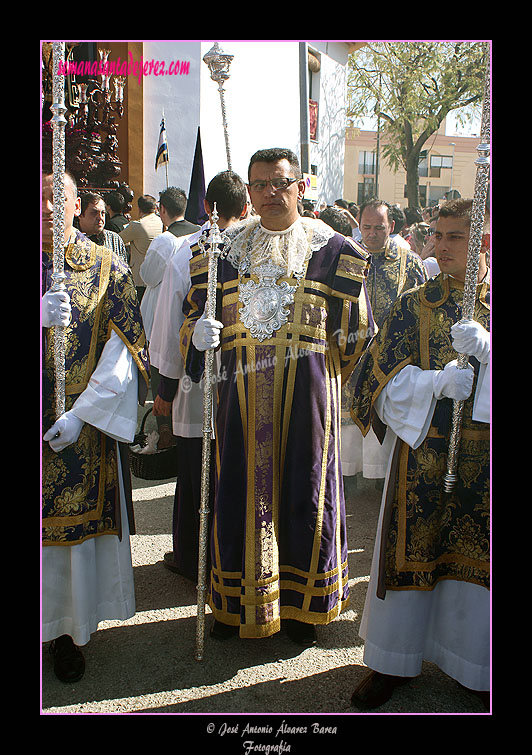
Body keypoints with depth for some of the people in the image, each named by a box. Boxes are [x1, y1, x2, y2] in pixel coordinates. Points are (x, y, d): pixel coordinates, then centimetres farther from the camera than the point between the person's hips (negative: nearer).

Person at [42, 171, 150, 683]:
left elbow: (124, 351, -5)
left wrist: (82, 414, -12)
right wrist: (39, 317, -21)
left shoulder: (107, 269, 1)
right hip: (41, 426, 1)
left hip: (89, 424, -1)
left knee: (85, 521, 5)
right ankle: (56, 627, 23)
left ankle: (72, 625, 23)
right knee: (49, 523, 6)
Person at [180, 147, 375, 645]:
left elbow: (354, 333, 7)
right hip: (242, 393, 2)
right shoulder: (223, 249, 9)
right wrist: (199, 334, -10)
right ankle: (238, 603, 27)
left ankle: (302, 604, 27)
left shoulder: (331, 250, 4)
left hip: (307, 392, -1)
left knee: (303, 490, 6)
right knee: (241, 490, 7)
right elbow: (194, 312, 10)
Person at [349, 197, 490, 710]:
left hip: (484, 451, 0)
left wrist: (486, 348, -24)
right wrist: (436, 382, -20)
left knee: (476, 555, 8)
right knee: (412, 548, 7)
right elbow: (382, 375, -2)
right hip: (423, 449, 0)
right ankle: (395, 660, 26)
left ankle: (476, 665, 30)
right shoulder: (415, 304, 4)